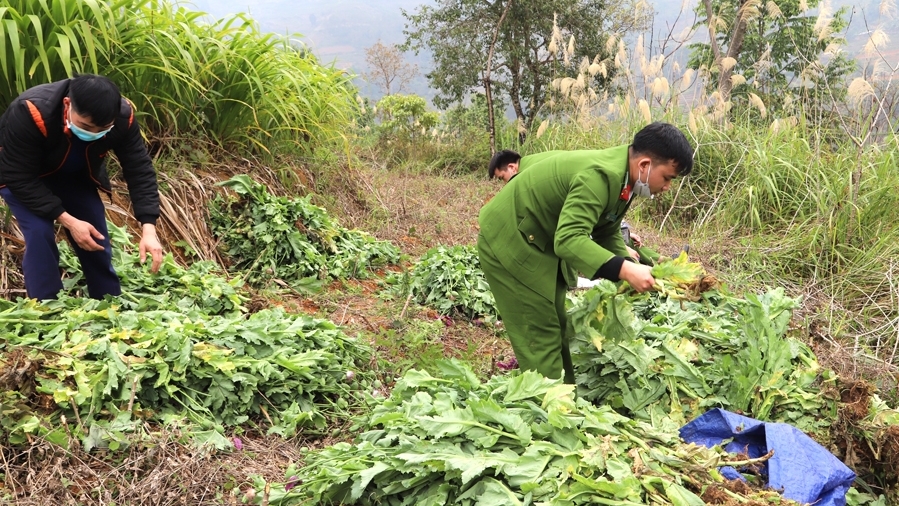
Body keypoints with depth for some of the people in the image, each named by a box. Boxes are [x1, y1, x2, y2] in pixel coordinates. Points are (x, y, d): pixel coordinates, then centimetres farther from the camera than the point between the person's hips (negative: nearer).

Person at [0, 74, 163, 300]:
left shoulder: (123, 116, -31)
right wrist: (68, 221, -37)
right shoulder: (30, 113, -41)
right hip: (22, 176, -3)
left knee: (97, 239, 0)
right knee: (39, 234, -23)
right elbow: (19, 178, -32)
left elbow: (139, 170, -24)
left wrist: (148, 229, -35)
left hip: (76, 176, 4)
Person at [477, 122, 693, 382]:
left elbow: (607, 234, 9)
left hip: (541, 242, 10)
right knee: (541, 336, -7)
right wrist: (625, 270, -41)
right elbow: (568, 240, -39)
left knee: (555, 329, 16)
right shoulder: (599, 176, -31)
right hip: (509, 242, -10)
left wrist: (631, 269, -5)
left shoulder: (621, 176, 1)